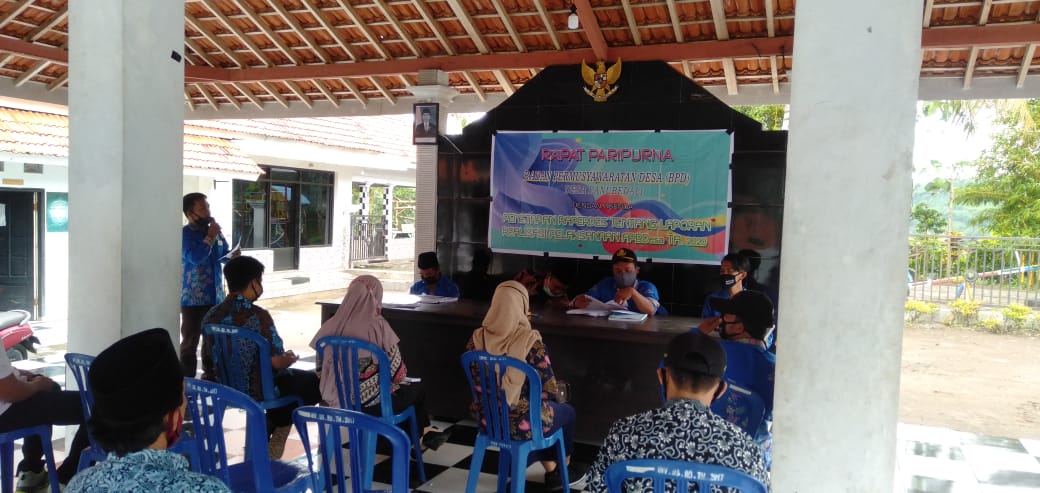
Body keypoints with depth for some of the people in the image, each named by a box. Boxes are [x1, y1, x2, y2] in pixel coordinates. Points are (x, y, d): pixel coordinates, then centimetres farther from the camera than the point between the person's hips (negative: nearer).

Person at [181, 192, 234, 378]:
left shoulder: (214, 231, 8)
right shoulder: (184, 234, -11)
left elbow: (225, 256, 18)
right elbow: (195, 258, -25)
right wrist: (209, 237, -19)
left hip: (215, 296, 6)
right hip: (193, 298, -6)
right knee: (190, 341, 3)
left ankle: (211, 374, 27)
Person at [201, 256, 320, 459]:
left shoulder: (212, 315, -3)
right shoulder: (258, 316, -23)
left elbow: (207, 357, 8)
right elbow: (277, 362, -23)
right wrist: (290, 358, 0)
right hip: (257, 390, -8)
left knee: (292, 377, 31)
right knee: (316, 382, 14)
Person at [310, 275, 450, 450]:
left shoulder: (332, 325, -6)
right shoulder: (378, 326, -19)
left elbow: (324, 366, 5)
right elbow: (398, 372, -14)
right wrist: (400, 375, 9)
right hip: (373, 404, -5)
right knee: (417, 389, 24)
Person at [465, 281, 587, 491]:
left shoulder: (477, 338, -10)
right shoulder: (530, 341, -23)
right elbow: (549, 388, -14)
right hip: (522, 423, -5)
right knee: (567, 411, 28)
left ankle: (551, 470, 41)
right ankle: (564, 471, 47)